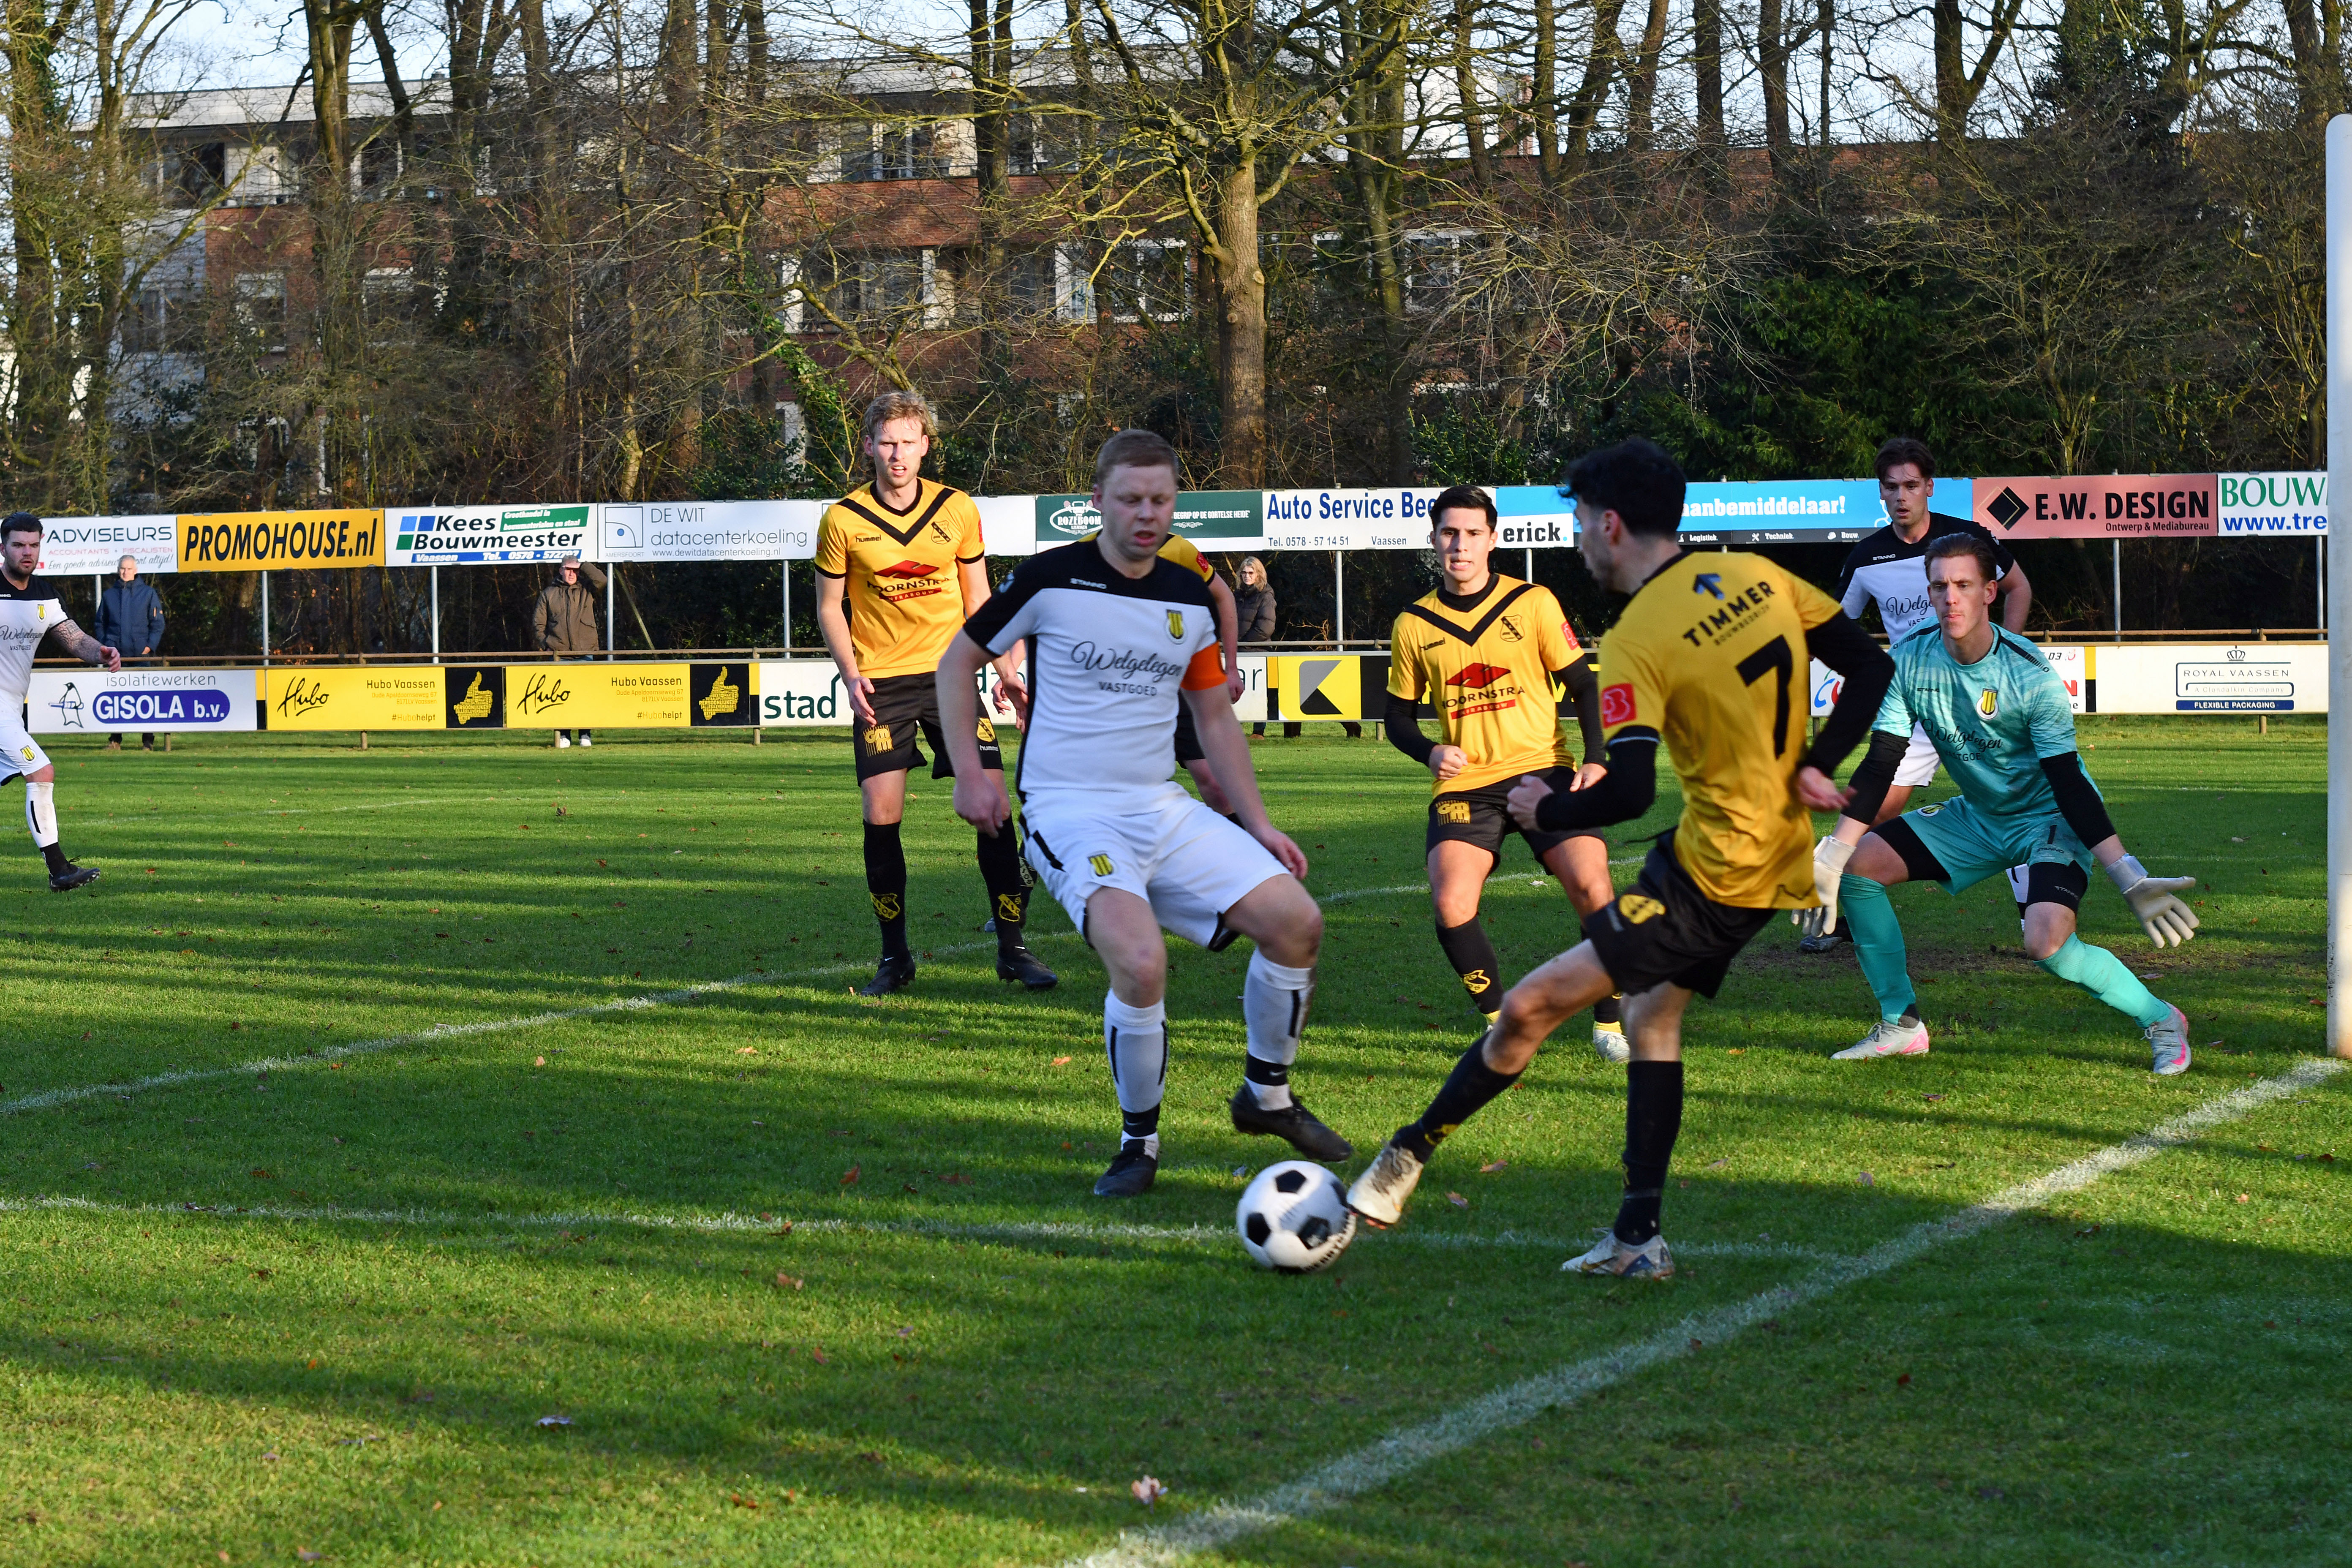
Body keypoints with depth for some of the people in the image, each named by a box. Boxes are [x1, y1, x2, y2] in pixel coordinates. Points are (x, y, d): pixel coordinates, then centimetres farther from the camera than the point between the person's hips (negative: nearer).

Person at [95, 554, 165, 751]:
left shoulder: (148, 593, 7)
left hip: (141, 653, -2)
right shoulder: (109, 595, 14)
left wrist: (150, 646, -5)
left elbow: (158, 623, 6)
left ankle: (148, 741, -1)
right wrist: (104, 645, 6)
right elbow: (101, 623, 19)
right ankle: (115, 740, 5)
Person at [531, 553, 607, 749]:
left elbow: (601, 580, -7)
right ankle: (563, 735, 1)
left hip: (585, 652, 0)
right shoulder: (549, 595, 13)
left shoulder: (587, 593, 13)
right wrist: (544, 645, 2)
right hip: (559, 654, 0)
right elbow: (538, 623, 14)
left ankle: (585, 734, 5)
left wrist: (582, 565, 2)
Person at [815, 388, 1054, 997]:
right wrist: (851, 674, -10)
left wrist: (1005, 667, 3)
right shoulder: (843, 520, -4)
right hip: (882, 682, -1)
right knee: (881, 816, -7)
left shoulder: (958, 510, 2)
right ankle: (895, 957, 7)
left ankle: (1012, 947, 2)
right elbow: (829, 607, 4)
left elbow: (977, 597, 12)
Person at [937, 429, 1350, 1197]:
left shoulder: (1190, 599, 9)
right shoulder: (1051, 580, -6)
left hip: (1163, 808, 6)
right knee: (1141, 960, -30)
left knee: (1296, 920, -8)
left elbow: (1215, 716, 19)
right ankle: (1139, 1143, -8)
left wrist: (1258, 825, 13)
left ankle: (1266, 1096, 16)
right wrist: (969, 773, -3)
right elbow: (958, 662, 5)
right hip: (1069, 813, -6)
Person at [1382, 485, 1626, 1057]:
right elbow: (1398, 715, 16)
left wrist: (1596, 759, -7)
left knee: (1591, 885, -19)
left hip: (1543, 770, -1)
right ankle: (1499, 1021, 2)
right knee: (1450, 904, -21)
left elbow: (1583, 686, 7)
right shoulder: (1414, 625, 8)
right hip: (1463, 784, 1)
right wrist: (1430, 753, -5)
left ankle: (1608, 1021, 2)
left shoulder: (1533, 603, 3)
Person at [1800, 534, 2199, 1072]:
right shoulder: (1910, 660, -12)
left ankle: (2159, 1020, -5)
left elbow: (2068, 784, -25)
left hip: (2052, 818, -6)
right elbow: (1880, 765, -9)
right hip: (1977, 816, 6)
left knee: (2047, 943, -30)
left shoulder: (2029, 675, -26)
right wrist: (1831, 856, -18)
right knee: (1857, 866, -6)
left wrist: (2129, 878, -33)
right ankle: (1900, 1025, 8)